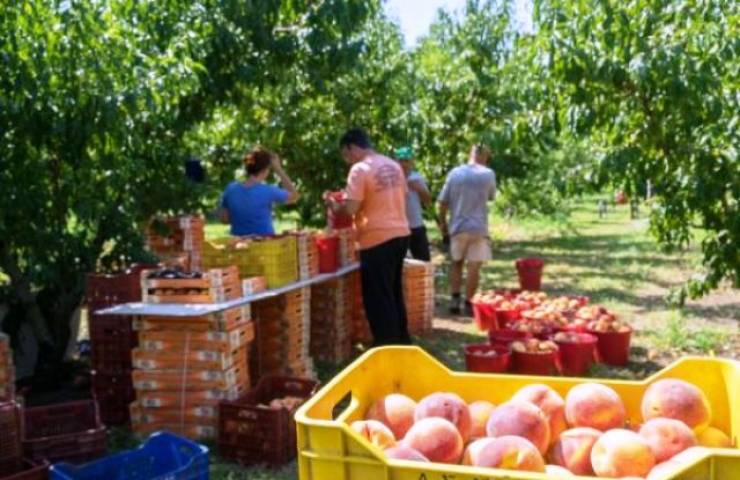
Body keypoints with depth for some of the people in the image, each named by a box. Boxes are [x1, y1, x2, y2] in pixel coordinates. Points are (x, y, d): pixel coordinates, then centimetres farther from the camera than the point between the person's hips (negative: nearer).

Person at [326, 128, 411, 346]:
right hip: (400, 233, 8)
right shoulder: (393, 165, 11)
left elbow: (351, 209, -18)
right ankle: (401, 340, 29)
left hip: (378, 238, -8)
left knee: (378, 297, 2)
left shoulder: (360, 169, -13)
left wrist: (334, 205, 1)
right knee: (394, 292, 20)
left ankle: (387, 345, 6)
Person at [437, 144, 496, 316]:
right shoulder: (488, 174, -4)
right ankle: (468, 303, 5)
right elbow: (491, 197, 10)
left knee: (457, 263, 16)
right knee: (474, 267, 3)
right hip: (478, 227, -2)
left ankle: (455, 299, 8)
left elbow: (443, 201, 0)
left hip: (457, 226, 2)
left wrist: (442, 222, 11)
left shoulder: (454, 173, 0)